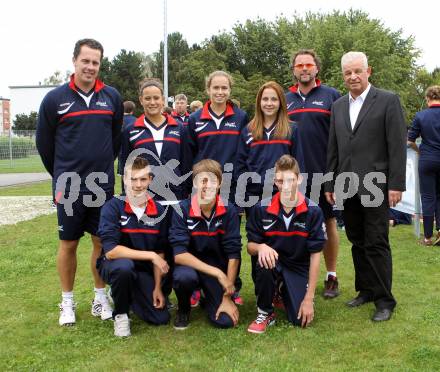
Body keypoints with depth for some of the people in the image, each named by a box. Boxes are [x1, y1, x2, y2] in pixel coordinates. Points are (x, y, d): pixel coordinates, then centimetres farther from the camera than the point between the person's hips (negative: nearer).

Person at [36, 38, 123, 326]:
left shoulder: (112, 97, 3)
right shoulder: (55, 99, -4)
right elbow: (44, 143, 5)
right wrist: (61, 178, 11)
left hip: (103, 186, 2)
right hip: (69, 188, -2)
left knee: (103, 242, 8)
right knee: (68, 244, 7)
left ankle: (100, 298, 23)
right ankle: (67, 302, 21)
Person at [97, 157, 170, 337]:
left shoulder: (158, 211, -5)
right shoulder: (112, 207, -17)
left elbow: (160, 253, 2)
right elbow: (110, 251, -26)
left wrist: (157, 287, -4)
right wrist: (150, 255, -26)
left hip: (143, 270, 4)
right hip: (113, 266, -4)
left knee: (161, 318, -8)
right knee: (124, 265, -39)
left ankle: (124, 294, 22)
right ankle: (120, 314, -10)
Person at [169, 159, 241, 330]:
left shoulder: (229, 211, -12)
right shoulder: (182, 210, -16)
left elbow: (233, 255, -11)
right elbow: (179, 254, -21)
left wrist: (227, 298, -13)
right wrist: (217, 273, -28)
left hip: (219, 268, 2)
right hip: (190, 265, -1)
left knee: (225, 320, -16)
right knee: (184, 276, -36)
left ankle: (209, 298, 21)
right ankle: (184, 308, 0)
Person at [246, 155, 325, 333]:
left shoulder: (313, 211, -14)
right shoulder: (261, 209, -12)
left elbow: (315, 255, -11)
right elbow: (250, 246, -2)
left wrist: (309, 298, -13)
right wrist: (260, 247, -29)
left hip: (298, 268, 1)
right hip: (272, 262, 0)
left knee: (301, 319, -16)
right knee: (265, 264, -36)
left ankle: (284, 290, 20)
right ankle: (265, 313, -8)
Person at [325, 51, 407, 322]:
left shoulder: (388, 101, -2)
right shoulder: (338, 106, 14)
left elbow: (398, 145, -6)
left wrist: (396, 185, -12)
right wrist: (330, 185, 12)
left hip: (375, 187, -5)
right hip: (347, 188, 5)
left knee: (377, 244, -2)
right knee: (358, 243, 11)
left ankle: (385, 300, 9)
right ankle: (366, 290, 24)